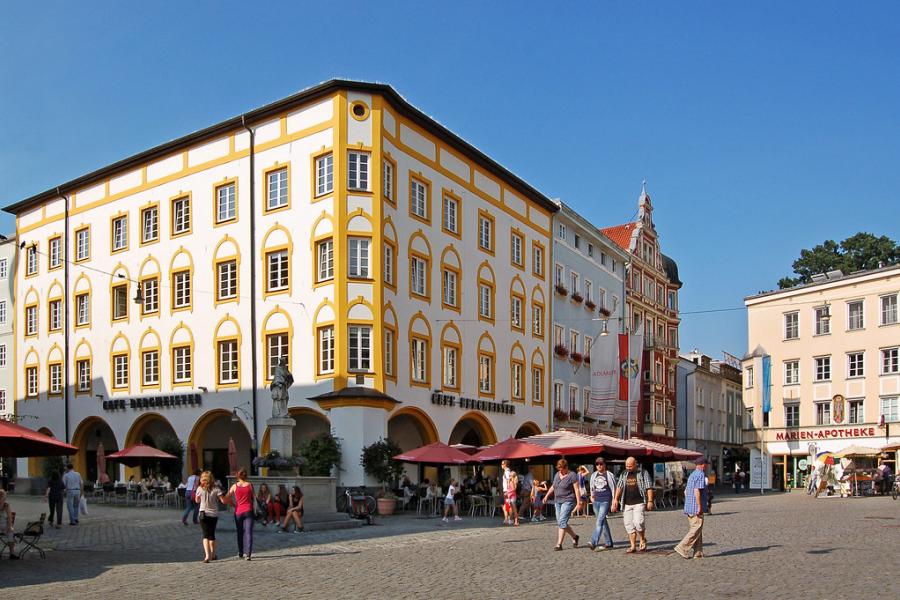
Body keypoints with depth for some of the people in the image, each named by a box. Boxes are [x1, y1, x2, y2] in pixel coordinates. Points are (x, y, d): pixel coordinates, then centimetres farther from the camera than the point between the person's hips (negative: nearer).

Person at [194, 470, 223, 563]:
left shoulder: (199, 489, -8)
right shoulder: (215, 488, -10)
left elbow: (197, 501, 7)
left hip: (203, 514, -1)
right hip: (214, 514, 2)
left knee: (205, 535, -1)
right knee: (212, 534, 17)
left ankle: (207, 555, -18)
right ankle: (213, 554, 28)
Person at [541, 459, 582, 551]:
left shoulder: (572, 475, -9)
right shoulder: (557, 475, 12)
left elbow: (577, 490, -11)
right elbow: (553, 487, 22)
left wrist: (578, 503, -16)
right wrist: (547, 496, 10)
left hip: (568, 501, -8)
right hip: (558, 501, 8)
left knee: (562, 522, -15)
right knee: (560, 523, 9)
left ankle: (559, 544, -15)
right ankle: (574, 537, 28)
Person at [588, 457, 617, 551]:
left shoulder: (609, 475, -2)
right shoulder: (593, 475, 13)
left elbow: (613, 489, -1)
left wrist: (614, 502, -3)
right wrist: (591, 496, 8)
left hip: (605, 501, -6)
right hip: (596, 501, 6)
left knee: (599, 521, -16)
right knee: (603, 522, 11)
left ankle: (594, 542, -25)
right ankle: (608, 543, 19)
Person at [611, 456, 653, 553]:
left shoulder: (643, 473, 1)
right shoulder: (623, 474, 12)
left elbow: (649, 487, -2)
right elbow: (619, 487, 10)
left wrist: (650, 501, -9)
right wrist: (616, 499, -1)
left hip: (639, 503, -5)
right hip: (627, 504, 5)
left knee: (637, 522, -17)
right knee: (629, 524, 3)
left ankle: (643, 541, 6)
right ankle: (632, 546, 10)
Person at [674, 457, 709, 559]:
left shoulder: (692, 475, 18)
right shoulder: (700, 475, -12)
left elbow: (686, 491, 23)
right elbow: (697, 491, -21)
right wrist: (700, 506, -20)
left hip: (689, 507, 10)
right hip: (696, 508, -10)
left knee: (696, 530, 12)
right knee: (696, 530, -6)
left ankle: (697, 552, 13)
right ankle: (682, 548, -11)